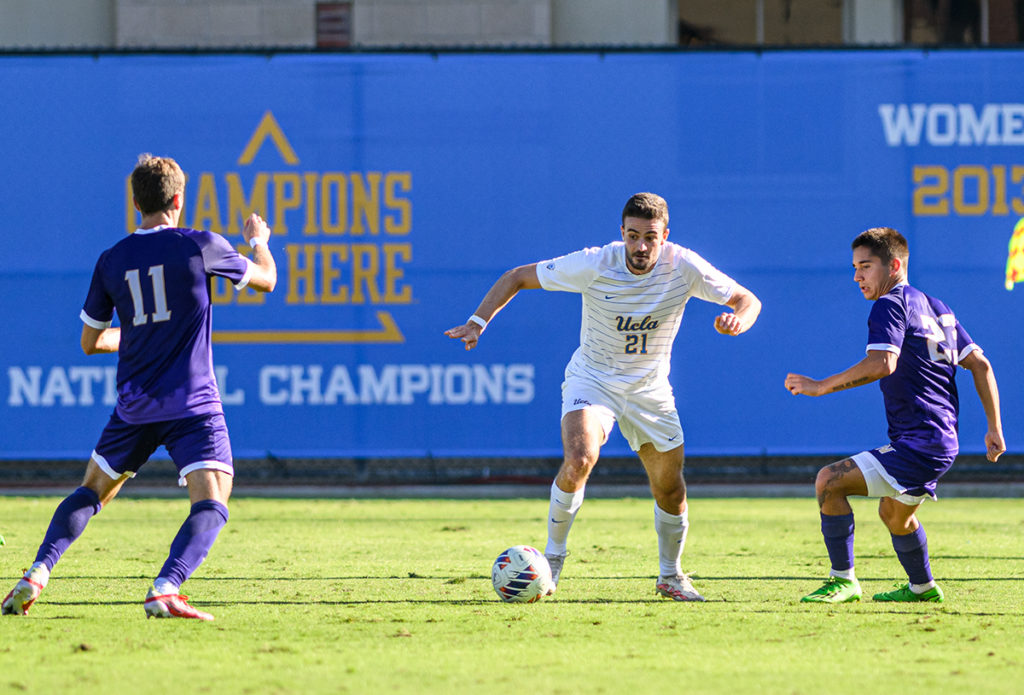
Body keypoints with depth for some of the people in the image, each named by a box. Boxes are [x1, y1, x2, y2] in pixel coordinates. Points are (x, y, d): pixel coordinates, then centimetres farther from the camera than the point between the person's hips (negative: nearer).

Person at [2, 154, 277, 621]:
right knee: (211, 504, -9)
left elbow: (90, 342, 14)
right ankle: (164, 591, -30)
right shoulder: (202, 247, -5)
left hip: (134, 404, 4)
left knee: (92, 491, 20)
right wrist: (258, 241, 34)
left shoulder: (111, 261, 4)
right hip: (193, 403, -4)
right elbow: (265, 280, 12)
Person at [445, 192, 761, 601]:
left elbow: (747, 300, -8)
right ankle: (553, 555, -7)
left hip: (649, 388, 3)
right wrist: (479, 321, -23)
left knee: (669, 486, 5)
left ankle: (670, 575, 30)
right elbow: (517, 277, -11)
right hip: (592, 379, -3)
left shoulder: (683, 268, -16)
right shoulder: (593, 265, -21)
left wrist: (737, 320, -32)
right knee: (579, 460, -28)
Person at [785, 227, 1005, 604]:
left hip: (918, 443, -10)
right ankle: (922, 587, 47)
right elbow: (980, 364, 17)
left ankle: (843, 580, -10)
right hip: (943, 442, 10)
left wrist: (822, 386, -24)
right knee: (894, 513, 31)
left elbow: (881, 363, -29)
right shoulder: (936, 307, 17)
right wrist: (994, 429, 18)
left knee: (829, 481, -14)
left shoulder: (890, 305, -12)